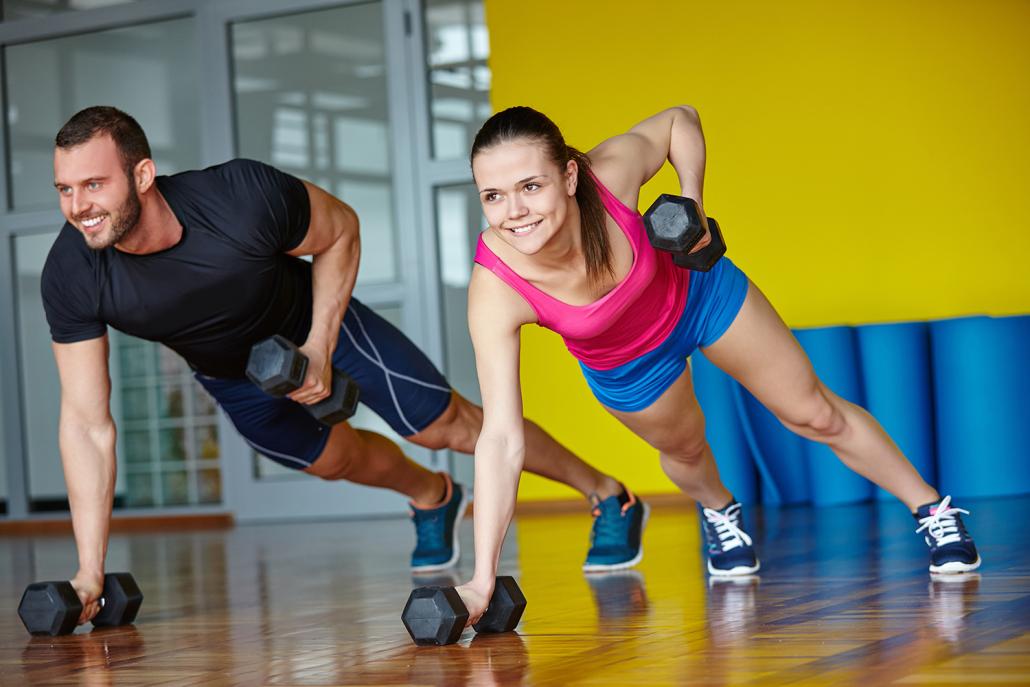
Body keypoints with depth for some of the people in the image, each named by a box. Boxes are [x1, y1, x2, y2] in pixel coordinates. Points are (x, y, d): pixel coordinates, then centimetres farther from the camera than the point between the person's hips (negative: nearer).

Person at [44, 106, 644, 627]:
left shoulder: (244, 197, -41)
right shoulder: (71, 277, -33)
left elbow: (341, 230, -17)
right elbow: (87, 422, -25)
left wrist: (320, 347, -22)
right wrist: (90, 571, -27)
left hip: (313, 321, -3)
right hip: (229, 378, 3)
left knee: (447, 424, 2)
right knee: (335, 459, 20)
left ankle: (607, 494, 22)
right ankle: (434, 499, 53)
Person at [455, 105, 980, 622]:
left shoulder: (611, 170, -38)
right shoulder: (495, 291, -41)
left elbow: (679, 120, -13)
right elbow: (501, 439, -43)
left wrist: (691, 199, -29)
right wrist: (482, 578, -48)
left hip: (696, 290, 0)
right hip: (625, 367, 0)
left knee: (816, 414, 10)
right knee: (685, 449, 26)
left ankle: (935, 512, 31)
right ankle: (719, 514, 62)